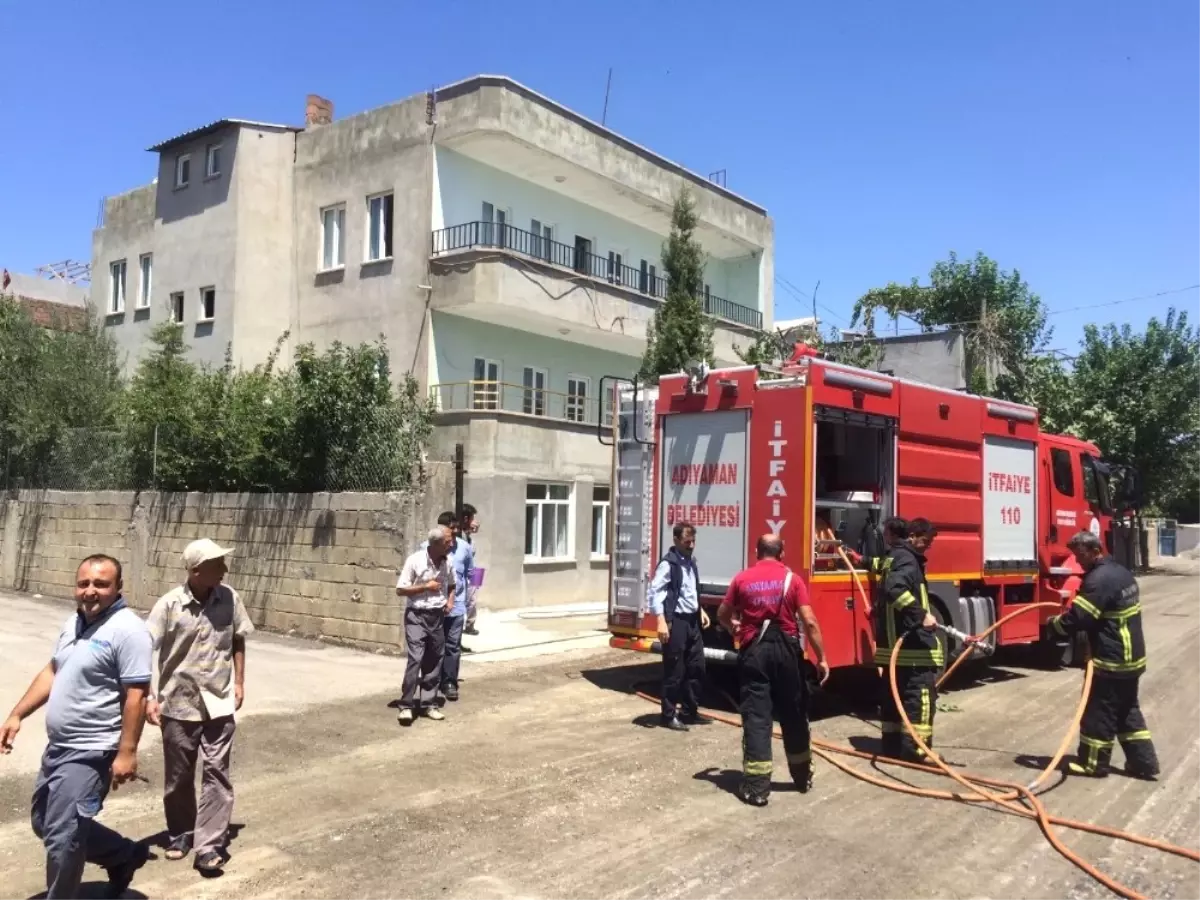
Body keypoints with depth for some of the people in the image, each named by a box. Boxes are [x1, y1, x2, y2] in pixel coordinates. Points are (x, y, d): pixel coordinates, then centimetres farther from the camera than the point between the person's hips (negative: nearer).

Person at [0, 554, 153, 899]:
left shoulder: (127, 629, -19)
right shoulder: (74, 622, 9)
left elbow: (136, 694, -22)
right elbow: (52, 673, 19)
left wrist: (126, 752, -24)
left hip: (90, 754, -10)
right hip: (58, 747, 10)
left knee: (61, 839, -3)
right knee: (44, 823, 22)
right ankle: (125, 854, 35)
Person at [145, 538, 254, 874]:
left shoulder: (230, 598, -6)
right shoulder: (170, 604, -14)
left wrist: (239, 682, 7)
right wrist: (148, 697, -18)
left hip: (219, 703, 1)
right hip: (178, 704, -1)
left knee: (216, 772, -1)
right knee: (178, 775, 14)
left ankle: (209, 846, 5)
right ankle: (180, 835, 34)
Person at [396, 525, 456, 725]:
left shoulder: (447, 562, 3)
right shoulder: (415, 561, -13)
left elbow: (451, 585, 20)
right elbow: (400, 590, -10)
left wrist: (450, 600, 1)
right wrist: (425, 586, -16)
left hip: (437, 617, 5)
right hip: (417, 616, -5)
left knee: (434, 662, 8)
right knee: (415, 659, -13)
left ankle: (428, 704, 17)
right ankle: (406, 706, -6)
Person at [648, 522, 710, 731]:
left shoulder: (691, 561, 14)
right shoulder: (668, 564, -13)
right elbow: (655, 592, -19)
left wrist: (700, 611, 19)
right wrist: (662, 621, -25)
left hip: (692, 621, 8)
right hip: (676, 622, -8)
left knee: (697, 668, 12)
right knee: (674, 671, -1)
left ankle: (690, 711, 24)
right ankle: (670, 716, 9)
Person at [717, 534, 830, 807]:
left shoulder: (742, 579, 2)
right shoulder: (792, 579, -1)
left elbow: (723, 615, 13)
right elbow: (809, 622, -7)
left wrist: (733, 628, 35)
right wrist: (821, 658, 0)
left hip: (754, 650, 0)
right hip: (786, 649, 1)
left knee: (756, 716, 1)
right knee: (793, 714, 15)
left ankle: (756, 786, 0)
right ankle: (803, 777, 30)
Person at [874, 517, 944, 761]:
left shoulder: (895, 558, 20)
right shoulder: (907, 560, -13)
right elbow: (895, 589, -31)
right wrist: (921, 614, -32)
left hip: (893, 641, 11)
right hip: (911, 643, -11)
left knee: (894, 693, 13)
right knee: (921, 693, -7)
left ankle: (892, 744, 19)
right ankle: (915, 749, -7)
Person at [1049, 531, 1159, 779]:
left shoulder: (1099, 579, -22)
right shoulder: (1121, 572, 11)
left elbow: (1078, 618, -25)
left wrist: (1055, 623, -7)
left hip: (1111, 660, -10)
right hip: (1131, 656, 10)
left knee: (1098, 711, 3)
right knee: (1127, 711, 18)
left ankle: (1092, 762, 13)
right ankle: (1144, 762, 21)